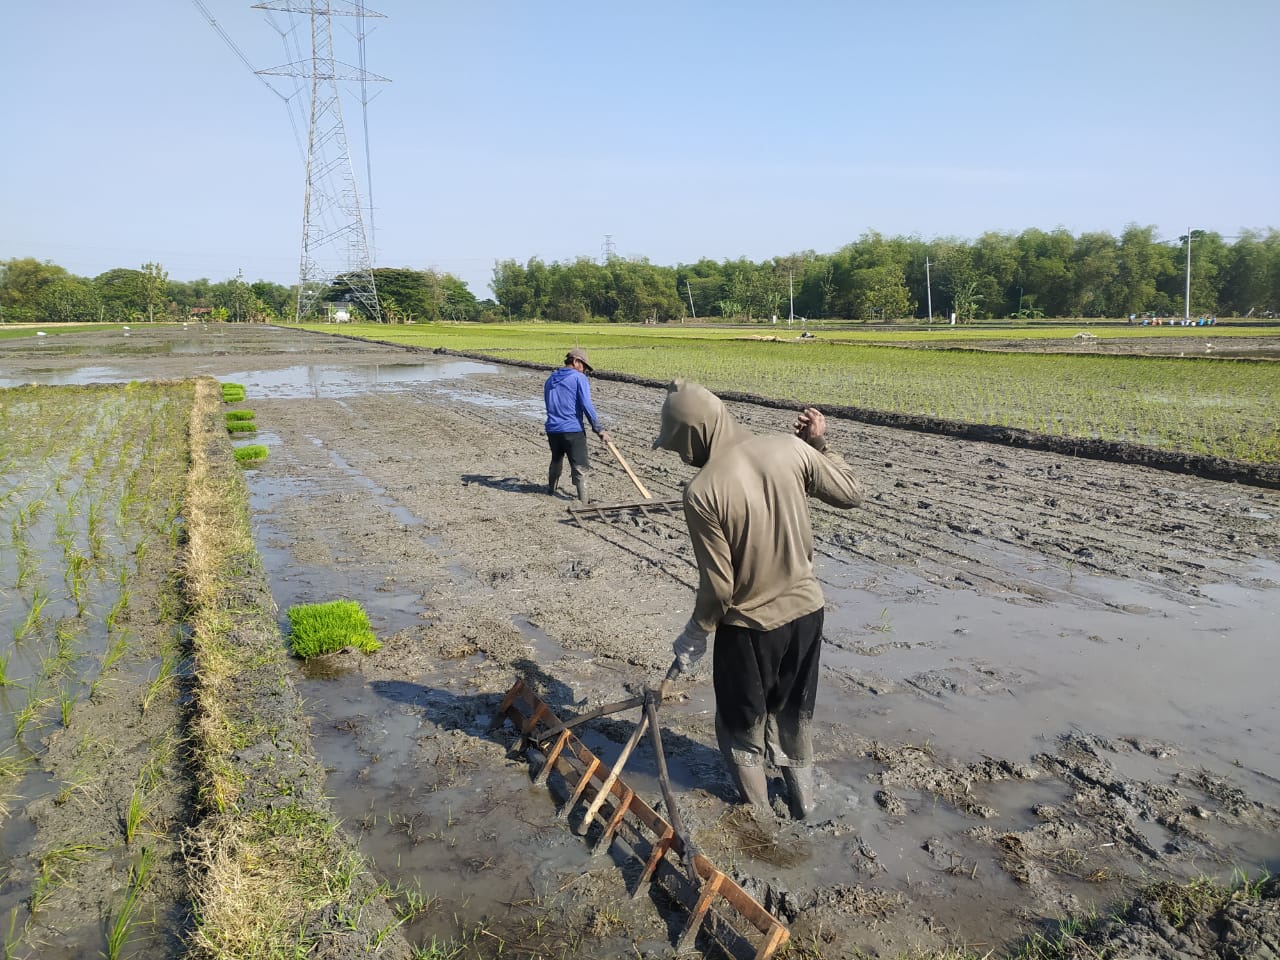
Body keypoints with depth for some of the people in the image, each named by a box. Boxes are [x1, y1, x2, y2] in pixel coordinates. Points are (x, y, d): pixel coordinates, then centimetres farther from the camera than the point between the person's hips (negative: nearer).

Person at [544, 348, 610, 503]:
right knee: (579, 467, -2)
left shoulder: (550, 379, 15)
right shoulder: (579, 378, -5)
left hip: (552, 430, 6)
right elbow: (586, 406, -13)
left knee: (556, 460, 27)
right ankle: (583, 501, -6)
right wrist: (599, 429, -11)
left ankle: (551, 489, 41)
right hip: (573, 430, -6)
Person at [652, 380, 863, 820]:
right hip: (806, 608, 5)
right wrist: (820, 444, 12)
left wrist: (695, 635, -3)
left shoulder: (702, 491, -24)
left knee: (743, 723, 21)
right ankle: (803, 796, 46)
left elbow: (718, 586, -19)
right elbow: (851, 493, 2)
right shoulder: (791, 448, -12)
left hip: (749, 625, -5)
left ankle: (755, 808, 39)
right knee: (796, 712, 28)